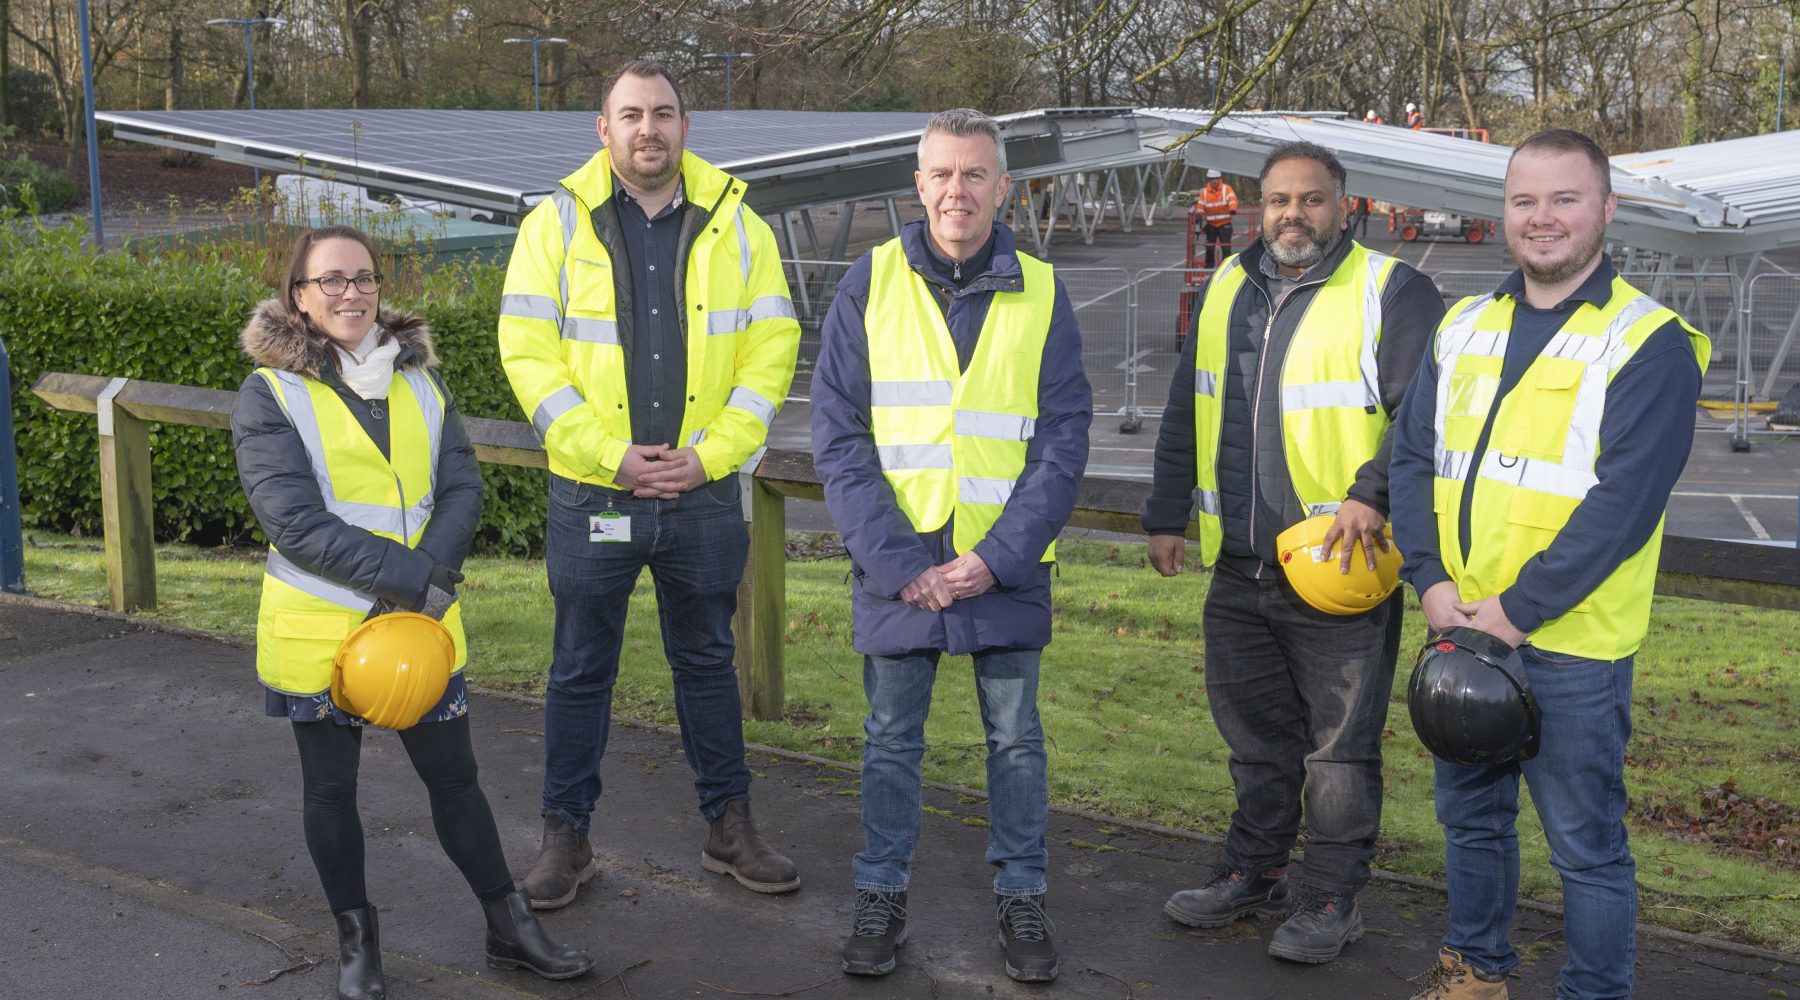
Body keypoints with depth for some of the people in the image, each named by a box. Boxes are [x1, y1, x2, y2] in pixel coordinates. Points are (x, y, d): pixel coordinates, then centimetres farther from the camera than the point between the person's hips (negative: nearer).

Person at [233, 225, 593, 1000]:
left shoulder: (419, 382, 8)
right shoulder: (270, 393, -7)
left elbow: (461, 490, 1)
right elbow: (296, 521, -16)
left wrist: (430, 580, -16)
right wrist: (411, 579, -21)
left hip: (423, 622, 3)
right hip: (317, 633, -3)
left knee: (453, 774, 10)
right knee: (330, 786, 11)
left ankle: (509, 928, 22)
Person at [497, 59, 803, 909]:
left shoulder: (736, 226, 3)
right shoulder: (557, 224, -2)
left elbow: (771, 351, 0)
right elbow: (528, 354, -7)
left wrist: (712, 453, -10)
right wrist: (612, 456, -14)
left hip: (704, 493, 1)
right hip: (592, 494, -1)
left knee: (707, 661, 14)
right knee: (580, 670, 9)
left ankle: (728, 826, 27)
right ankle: (566, 836, 23)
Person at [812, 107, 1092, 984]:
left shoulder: (1041, 293, 1)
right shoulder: (870, 284, -1)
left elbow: (1064, 442, -1)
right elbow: (839, 438, -4)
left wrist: (997, 557, -12)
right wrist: (897, 560, -13)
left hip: (1005, 566, 1)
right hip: (896, 562, 0)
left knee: (1016, 738, 10)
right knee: (891, 739, 11)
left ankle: (1022, 895, 26)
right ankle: (880, 895, 25)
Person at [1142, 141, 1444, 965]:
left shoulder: (1391, 291, -6)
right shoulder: (1227, 290, 13)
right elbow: (1186, 414, 19)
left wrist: (1374, 493, -23)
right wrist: (1166, 515, 17)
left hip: (1340, 569, -6)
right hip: (1237, 571, 6)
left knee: (1340, 747, 5)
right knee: (1255, 737, 18)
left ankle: (1331, 900, 18)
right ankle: (1251, 874, 33)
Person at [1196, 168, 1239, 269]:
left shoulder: (1226, 188, -2)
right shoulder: (1204, 191, 4)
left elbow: (1232, 199, -17)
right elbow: (1200, 204, 1)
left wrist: (1232, 209, -35)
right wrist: (1199, 216, -15)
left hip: (1224, 223, -2)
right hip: (1211, 224, 2)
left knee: (1226, 247, -6)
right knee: (1209, 248, 2)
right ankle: (1208, 267, 13)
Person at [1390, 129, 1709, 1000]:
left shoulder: (1650, 343, -10)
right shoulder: (1463, 327, 8)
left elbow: (1624, 502, -17)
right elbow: (1412, 455, 6)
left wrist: (1516, 610, -19)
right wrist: (1431, 582, -7)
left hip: (1569, 644, -6)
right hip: (1459, 631, 6)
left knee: (1585, 844, 5)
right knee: (1470, 814, 20)